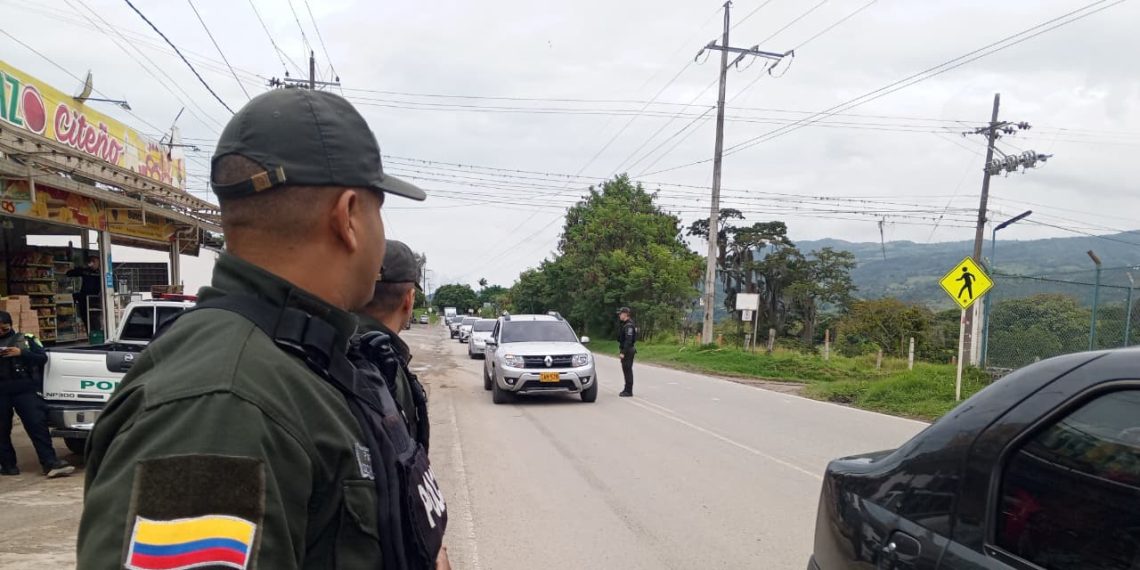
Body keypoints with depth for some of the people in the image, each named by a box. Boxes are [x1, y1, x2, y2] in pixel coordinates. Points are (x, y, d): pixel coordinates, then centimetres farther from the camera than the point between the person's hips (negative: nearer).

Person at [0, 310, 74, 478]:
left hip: (25, 390, -2)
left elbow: (43, 358, 5)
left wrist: (21, 353, -11)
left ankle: (51, 463, -11)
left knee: (38, 425, -8)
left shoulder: (25, 339, 8)